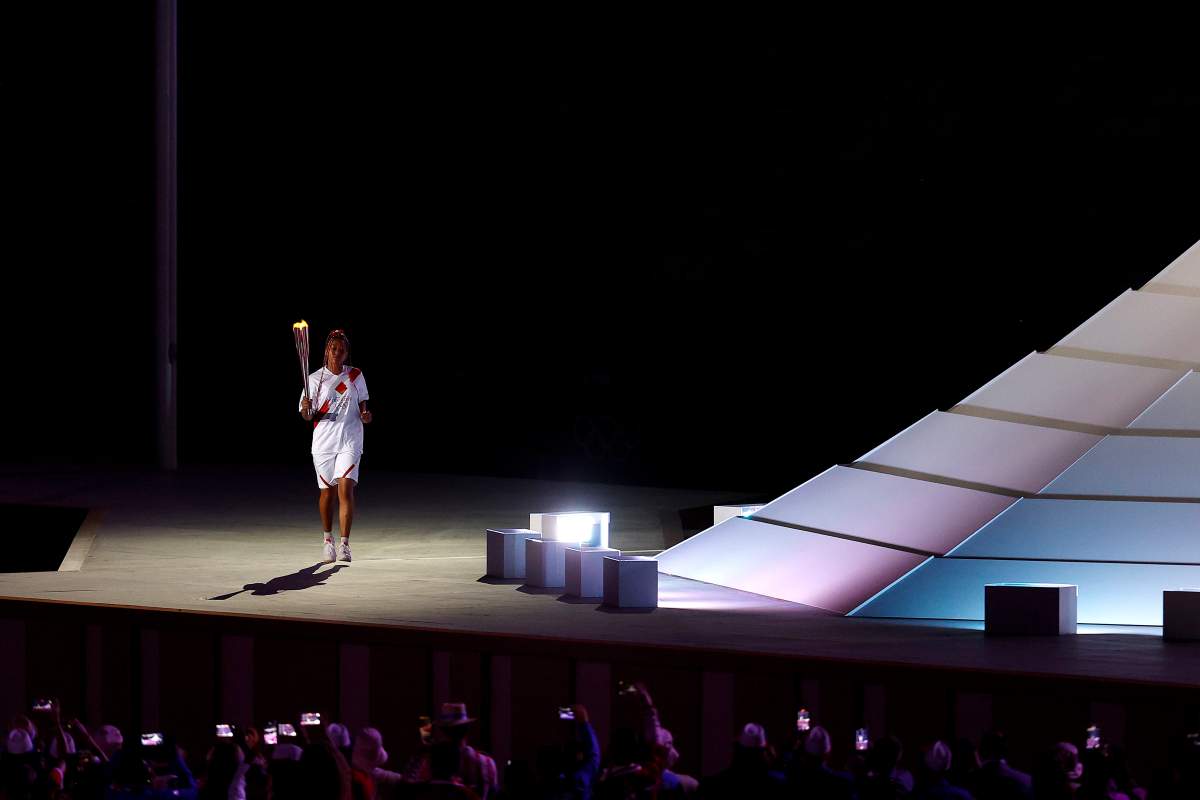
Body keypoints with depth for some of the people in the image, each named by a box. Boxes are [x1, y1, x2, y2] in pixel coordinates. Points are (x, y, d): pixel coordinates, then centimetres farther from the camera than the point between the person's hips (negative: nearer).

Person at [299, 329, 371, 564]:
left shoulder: (356, 376, 5)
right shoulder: (315, 379, 1)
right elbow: (307, 416, 0)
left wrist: (364, 415, -4)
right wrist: (307, 409, -22)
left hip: (350, 441, -1)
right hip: (324, 442, 1)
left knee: (345, 488, -15)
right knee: (327, 491, 9)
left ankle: (345, 544, -15)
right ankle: (327, 540, 30)